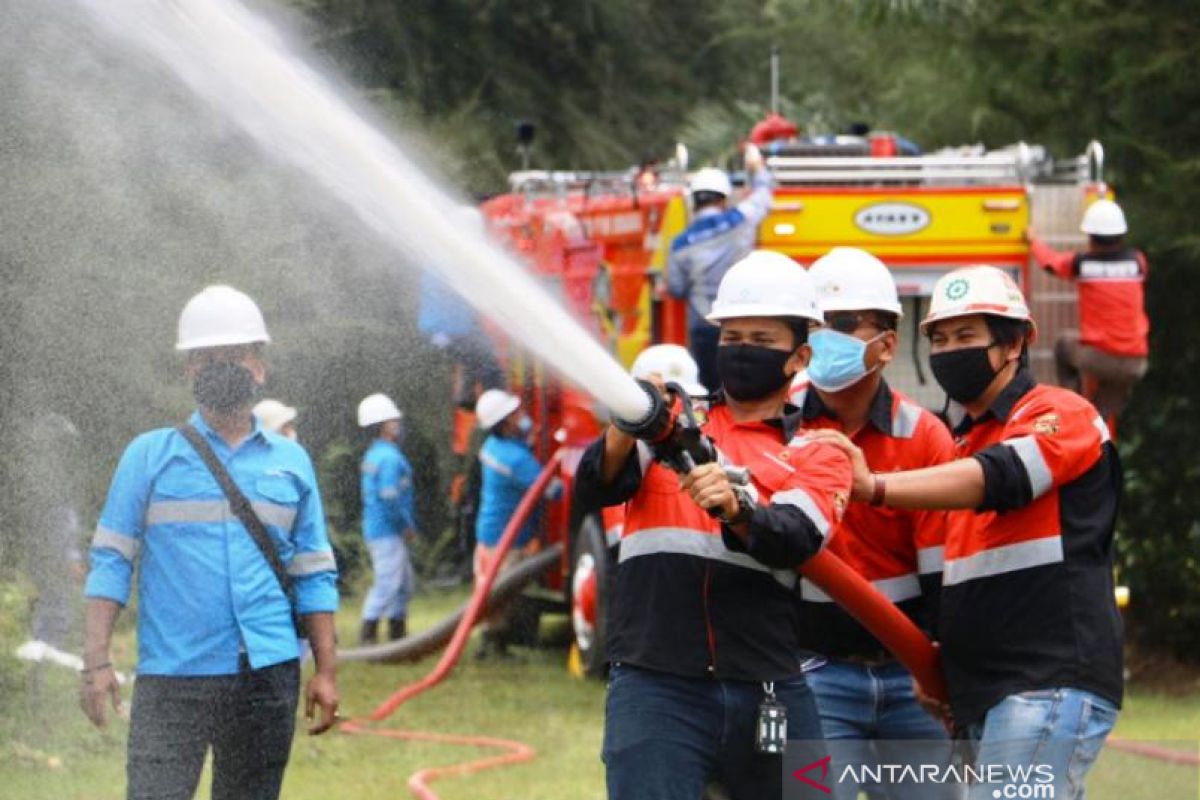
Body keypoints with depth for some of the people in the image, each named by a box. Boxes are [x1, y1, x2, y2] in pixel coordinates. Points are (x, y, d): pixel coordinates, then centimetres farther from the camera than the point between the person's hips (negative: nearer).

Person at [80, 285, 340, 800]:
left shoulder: (290, 462, 12)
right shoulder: (150, 456, 6)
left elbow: (314, 576, 14)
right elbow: (111, 562, 3)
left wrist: (326, 671, 6)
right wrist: (97, 661, -7)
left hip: (267, 676, 3)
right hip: (171, 679, -3)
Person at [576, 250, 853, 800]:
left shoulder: (816, 456, 10)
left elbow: (794, 540, -10)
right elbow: (593, 491, -6)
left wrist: (735, 507, -32)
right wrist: (625, 433, -27)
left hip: (770, 697, 2)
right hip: (656, 687, -2)